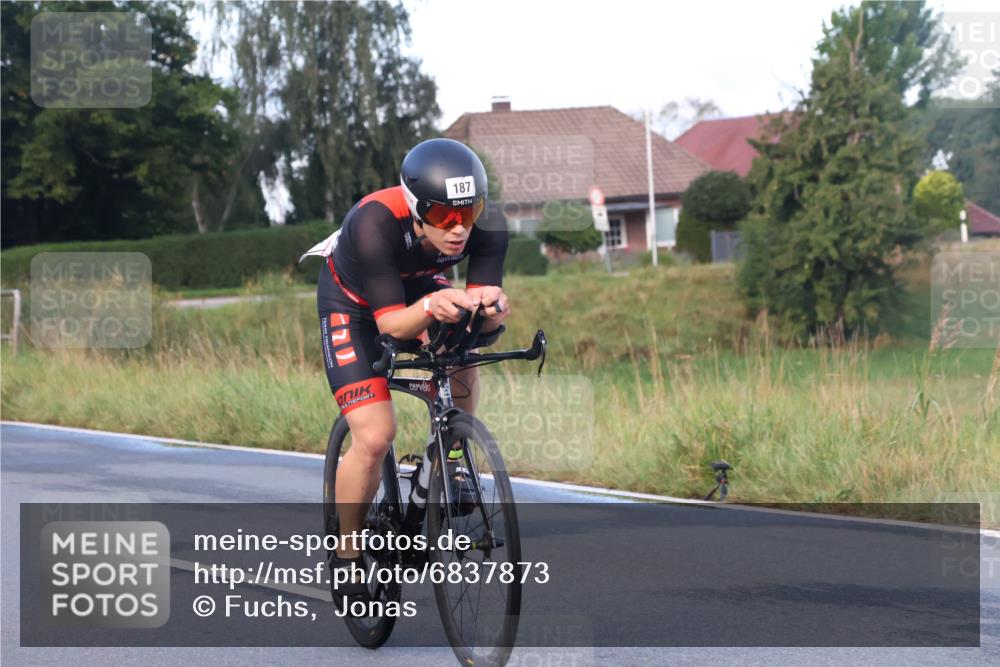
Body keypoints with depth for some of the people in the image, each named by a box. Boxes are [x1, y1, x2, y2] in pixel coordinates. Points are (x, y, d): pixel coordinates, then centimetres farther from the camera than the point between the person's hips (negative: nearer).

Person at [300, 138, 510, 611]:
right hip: (354, 302, -5)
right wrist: (431, 307, -58)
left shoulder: (486, 225, -30)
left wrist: (490, 306, -52)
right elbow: (391, 324, -38)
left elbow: (482, 320, -29)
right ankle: (346, 554, 4)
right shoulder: (375, 223, -40)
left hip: (422, 288, 5)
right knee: (374, 437, -16)